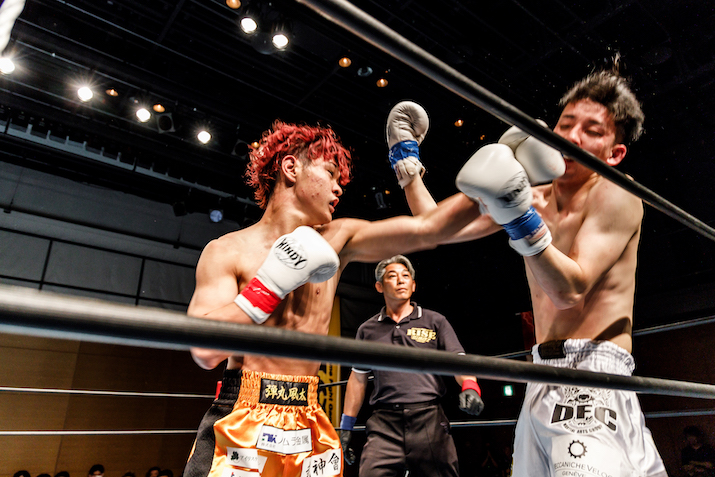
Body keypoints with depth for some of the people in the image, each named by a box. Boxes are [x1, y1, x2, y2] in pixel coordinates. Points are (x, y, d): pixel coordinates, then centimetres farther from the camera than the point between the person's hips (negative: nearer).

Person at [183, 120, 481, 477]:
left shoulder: (336, 240, 4)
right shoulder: (226, 251, -5)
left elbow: (425, 230, -5)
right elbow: (205, 351, -16)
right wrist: (271, 283, -18)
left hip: (308, 427, 3)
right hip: (240, 425, -3)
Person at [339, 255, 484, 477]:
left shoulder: (435, 321, 10)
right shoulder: (368, 330, 14)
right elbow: (358, 380, 18)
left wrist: (470, 387, -20)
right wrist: (346, 426, 16)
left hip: (429, 419, 0)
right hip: (384, 425, 1)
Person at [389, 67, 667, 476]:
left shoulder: (617, 195, -8)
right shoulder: (534, 196, 11)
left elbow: (571, 290, -22)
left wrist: (521, 218, -35)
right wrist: (407, 163, 10)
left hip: (593, 371, -6)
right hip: (543, 378, 7)